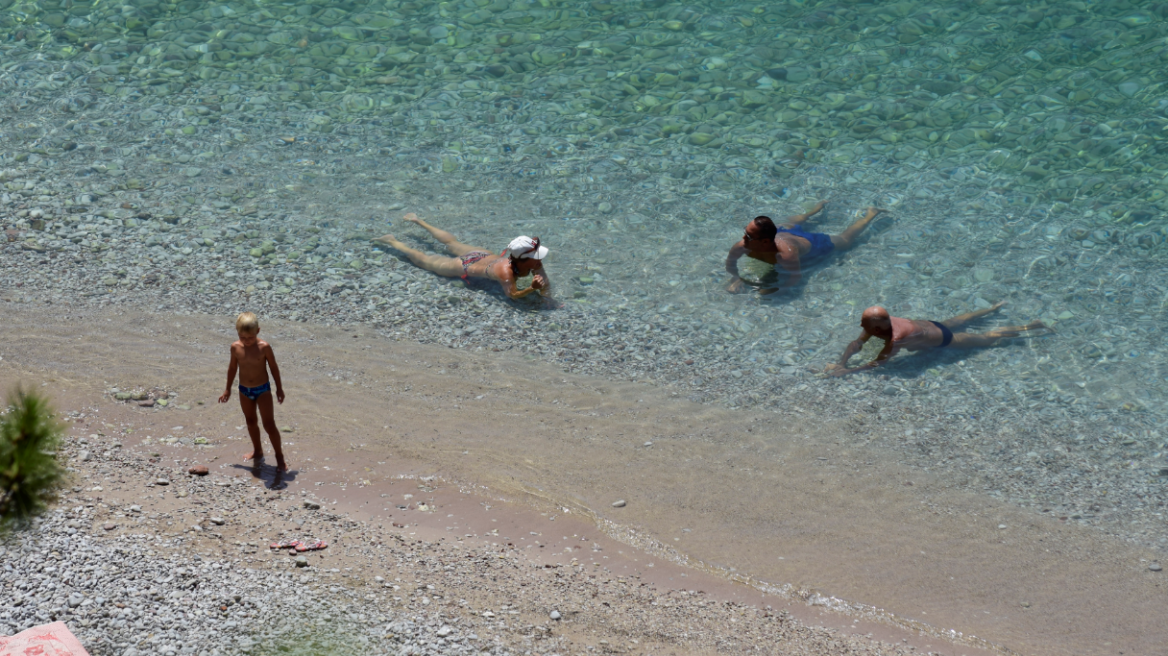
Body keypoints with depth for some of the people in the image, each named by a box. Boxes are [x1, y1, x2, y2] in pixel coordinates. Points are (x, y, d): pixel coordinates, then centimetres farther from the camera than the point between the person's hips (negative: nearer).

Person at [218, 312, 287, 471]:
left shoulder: (264, 347, -18)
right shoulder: (235, 347, -8)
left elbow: (273, 367, -5)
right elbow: (232, 367, 8)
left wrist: (279, 388, 1)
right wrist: (228, 389, 15)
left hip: (263, 389, -4)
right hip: (244, 390, 4)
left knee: (269, 424, -5)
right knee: (251, 422, 19)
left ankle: (279, 457, 6)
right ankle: (257, 451, 37)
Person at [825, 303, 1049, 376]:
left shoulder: (896, 338, -41)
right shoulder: (880, 322, -21)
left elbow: (877, 362, -42)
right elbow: (857, 343, -15)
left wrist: (846, 371, -46)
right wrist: (841, 363, -29)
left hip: (943, 339, -6)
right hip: (931, 325, 6)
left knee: (987, 339, 11)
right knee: (960, 320, 35)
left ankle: (1030, 327, 25)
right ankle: (993, 309, 58)